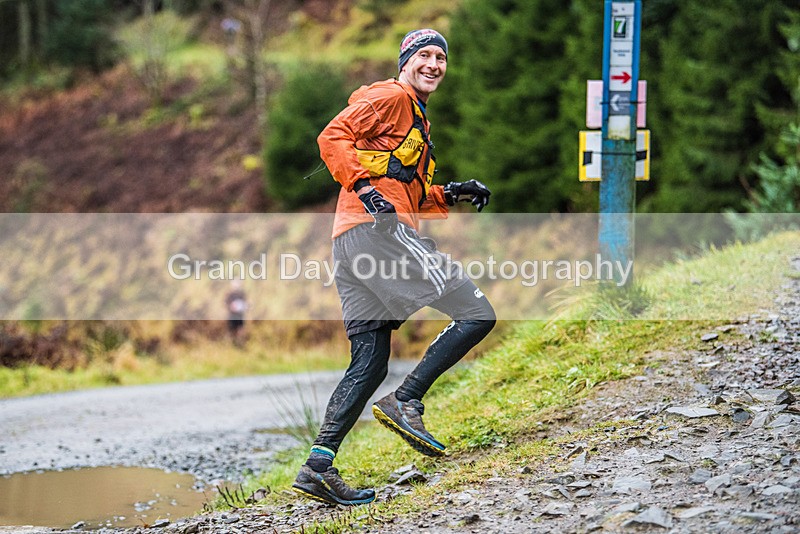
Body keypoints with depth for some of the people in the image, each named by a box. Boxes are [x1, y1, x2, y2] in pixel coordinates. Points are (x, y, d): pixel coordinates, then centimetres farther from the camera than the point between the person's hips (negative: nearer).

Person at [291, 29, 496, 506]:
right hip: (379, 231, -10)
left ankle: (319, 465, -3)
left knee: (369, 365, 6)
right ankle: (406, 403, -14)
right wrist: (366, 188, -20)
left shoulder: (415, 118, 33)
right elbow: (334, 137, -10)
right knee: (478, 314, -9)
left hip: (351, 247, 10)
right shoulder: (391, 97, 2)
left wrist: (451, 194, 21)